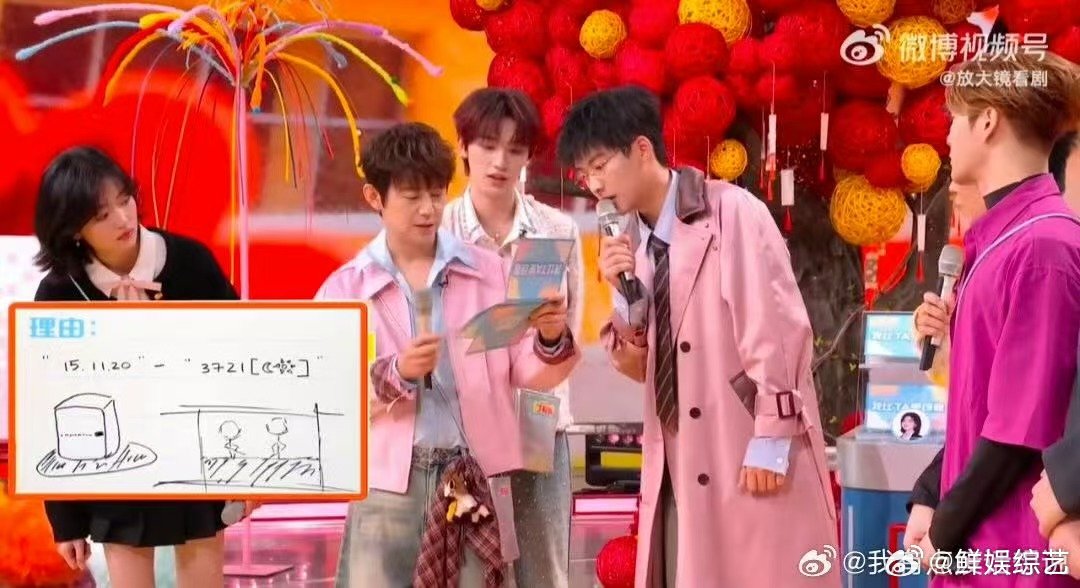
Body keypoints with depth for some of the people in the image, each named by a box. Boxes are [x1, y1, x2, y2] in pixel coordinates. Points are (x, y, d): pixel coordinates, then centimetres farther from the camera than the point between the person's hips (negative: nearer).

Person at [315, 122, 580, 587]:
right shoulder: (344, 288, 2)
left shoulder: (487, 271, 6)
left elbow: (526, 373, 5)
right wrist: (397, 374, -20)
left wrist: (551, 339, -15)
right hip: (388, 488, -1)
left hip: (475, 482, 1)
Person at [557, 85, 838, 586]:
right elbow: (640, 367, 14)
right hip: (680, 468, 6)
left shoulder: (731, 212, -8)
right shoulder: (632, 245, 12)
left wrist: (771, 441, -15)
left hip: (754, 459, -6)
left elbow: (776, 330, -12)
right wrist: (623, 294, -2)